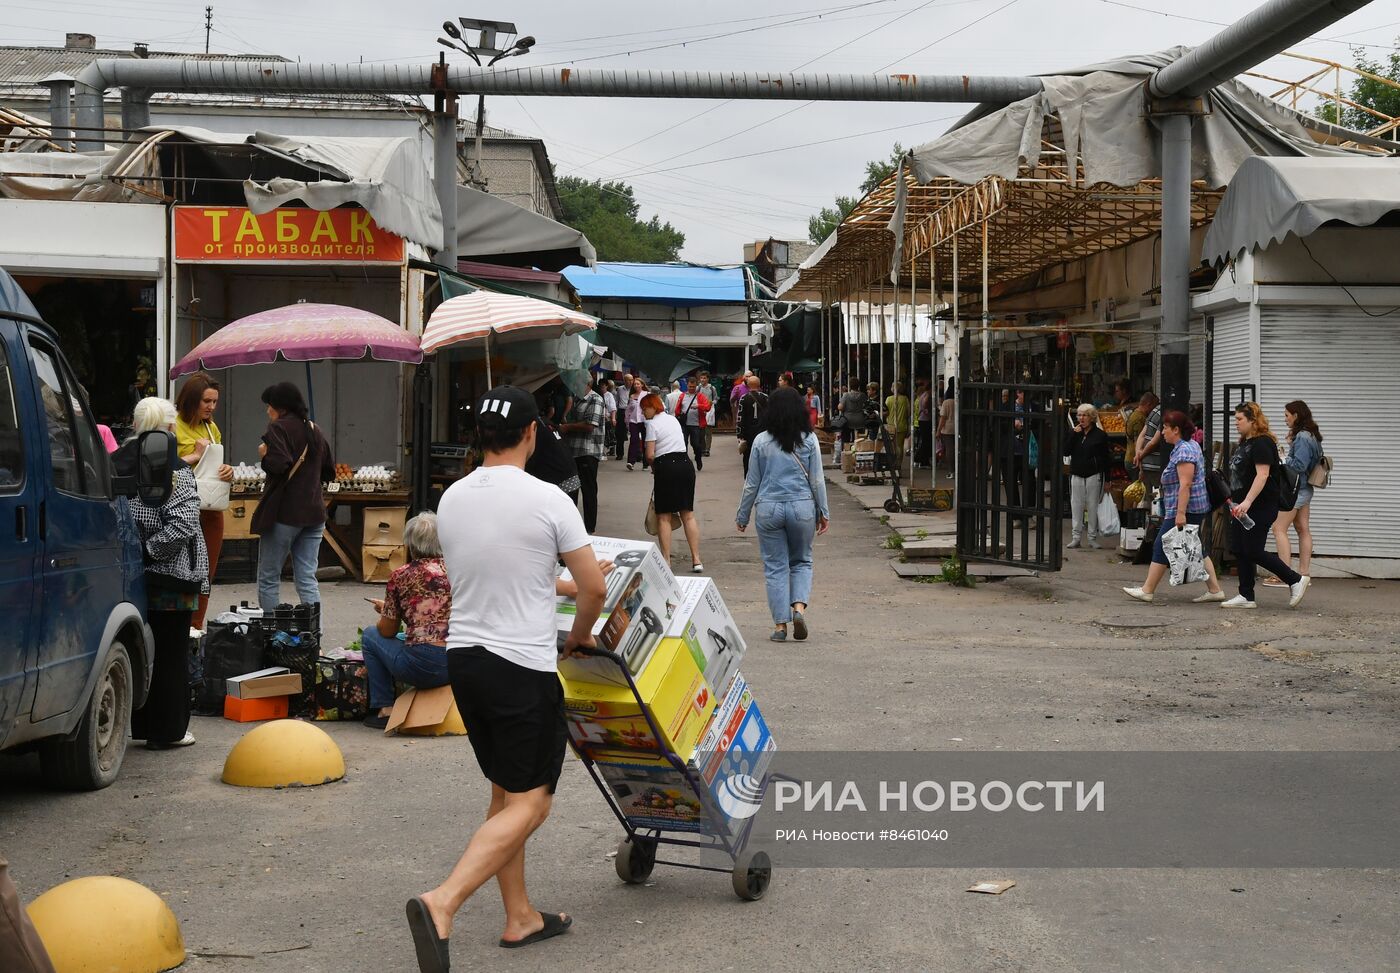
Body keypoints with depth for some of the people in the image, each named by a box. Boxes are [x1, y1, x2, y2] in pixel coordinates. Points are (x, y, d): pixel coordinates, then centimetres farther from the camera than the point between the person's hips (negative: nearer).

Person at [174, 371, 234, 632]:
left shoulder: (211, 427, 16)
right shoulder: (174, 426, -8)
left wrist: (227, 472, 2)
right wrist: (196, 456, -14)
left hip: (212, 509, 7)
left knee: (207, 572, 10)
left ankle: (197, 627, 19)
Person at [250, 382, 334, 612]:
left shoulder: (278, 428, -8)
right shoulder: (314, 431, 14)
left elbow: (280, 465, -22)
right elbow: (329, 473, 19)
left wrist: (265, 455, -3)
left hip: (284, 513, -6)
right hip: (314, 513, 6)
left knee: (268, 578, 5)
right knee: (307, 579, 5)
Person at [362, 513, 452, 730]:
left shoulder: (401, 576, -2)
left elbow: (388, 631, 5)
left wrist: (385, 610, 29)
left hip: (422, 667, -5)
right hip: (459, 667, 5)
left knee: (370, 634, 21)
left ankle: (384, 709, 15)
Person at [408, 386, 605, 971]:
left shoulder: (450, 500, 5)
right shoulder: (547, 501, -13)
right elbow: (593, 588, -7)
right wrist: (577, 637, 14)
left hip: (463, 656, 7)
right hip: (524, 667, -7)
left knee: (505, 793, 18)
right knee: (528, 803, -3)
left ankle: (521, 917, 23)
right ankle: (442, 903, -19)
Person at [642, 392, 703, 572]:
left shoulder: (652, 424, -6)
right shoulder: (673, 419, 17)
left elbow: (650, 455, -11)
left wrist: (654, 467, 10)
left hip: (666, 467, -7)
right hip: (685, 464, 7)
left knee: (664, 516, 1)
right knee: (688, 514, 8)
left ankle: (666, 560, -1)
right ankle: (696, 560, 4)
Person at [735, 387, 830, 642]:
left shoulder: (762, 441, -2)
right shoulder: (809, 440, -2)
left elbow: (752, 482, 2)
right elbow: (817, 480, 0)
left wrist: (743, 515, 12)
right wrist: (823, 512, 10)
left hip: (769, 508, 0)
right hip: (802, 507, 1)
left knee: (775, 566, 6)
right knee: (801, 562, 16)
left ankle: (780, 624, 5)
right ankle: (799, 607, -6)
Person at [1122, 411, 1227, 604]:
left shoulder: (1183, 451, -17)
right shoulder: (1191, 445, 16)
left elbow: (1185, 484, -23)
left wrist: (1180, 513, -25)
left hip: (1185, 510, -10)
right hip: (1197, 509, 10)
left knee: (1162, 548, -3)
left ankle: (1147, 591, 2)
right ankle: (1215, 590, 9)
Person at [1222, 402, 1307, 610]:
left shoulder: (1262, 443, -15)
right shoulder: (1245, 442, 16)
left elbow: (1262, 475, -24)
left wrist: (1247, 502, -31)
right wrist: (1235, 499, 22)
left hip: (1260, 508, -10)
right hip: (1243, 508, 10)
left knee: (1253, 552, -9)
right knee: (1240, 551, 7)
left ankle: (1296, 580, 4)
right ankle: (1246, 597, 12)